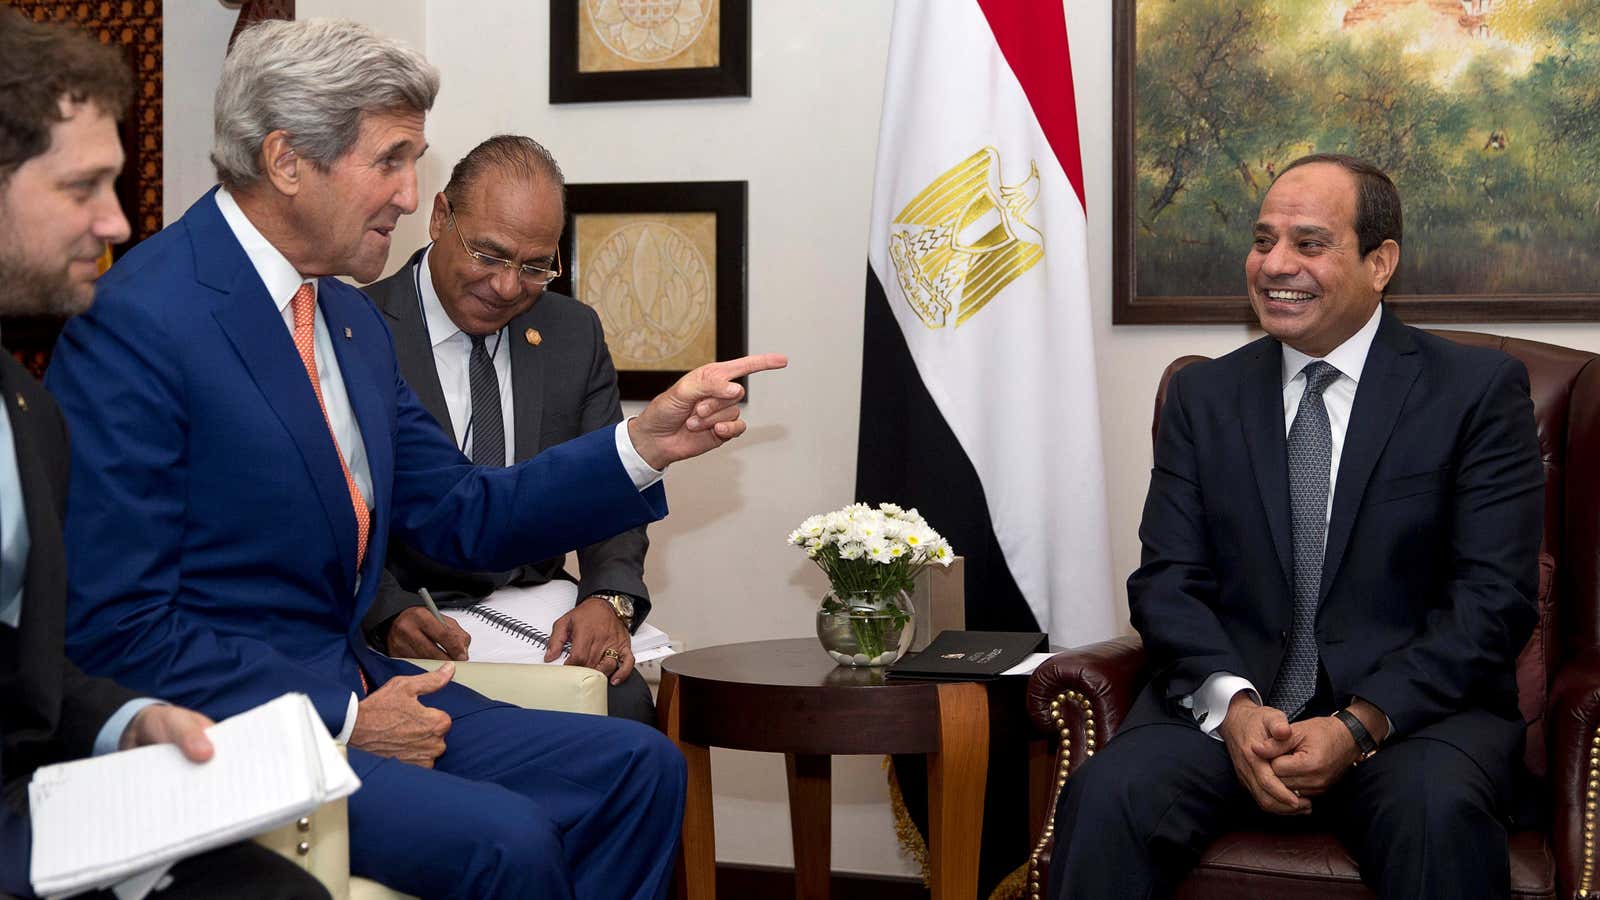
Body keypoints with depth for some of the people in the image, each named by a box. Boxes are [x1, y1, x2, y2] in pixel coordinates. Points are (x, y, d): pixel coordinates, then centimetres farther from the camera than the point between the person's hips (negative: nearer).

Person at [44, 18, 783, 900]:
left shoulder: (350, 317, 11)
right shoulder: (136, 323, -17)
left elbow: (466, 517, 13)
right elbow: (117, 628, -18)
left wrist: (644, 442, 1)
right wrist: (342, 721, -17)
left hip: (347, 692, 9)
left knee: (637, 766, -1)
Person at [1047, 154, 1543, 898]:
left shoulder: (1480, 389, 3)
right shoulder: (1202, 397, 13)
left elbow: (1494, 598, -4)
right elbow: (1166, 580, 6)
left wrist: (1359, 726, -16)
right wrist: (1233, 705, -14)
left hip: (1415, 705, -2)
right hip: (1227, 703, 2)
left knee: (1440, 816, -35)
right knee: (1106, 799, -27)